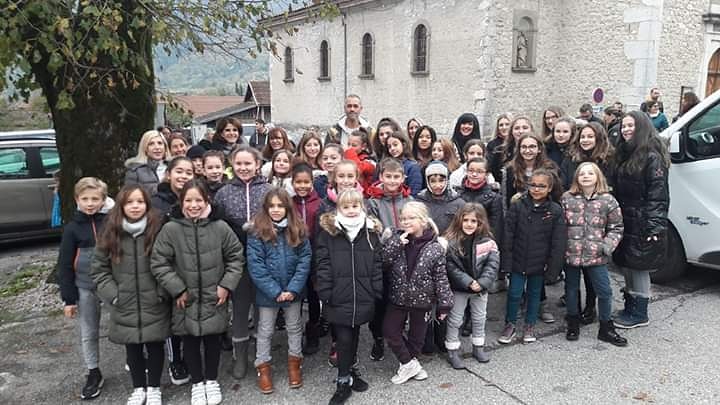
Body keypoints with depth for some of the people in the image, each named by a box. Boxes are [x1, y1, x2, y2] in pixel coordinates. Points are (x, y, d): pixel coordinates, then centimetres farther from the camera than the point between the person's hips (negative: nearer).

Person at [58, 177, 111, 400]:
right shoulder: (73, 228, -3)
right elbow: (65, 266, -1)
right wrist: (68, 298, -4)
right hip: (86, 289, 1)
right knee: (88, 334, 13)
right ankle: (94, 374, 30)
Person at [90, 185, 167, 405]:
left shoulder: (158, 231, -7)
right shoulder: (111, 234, -1)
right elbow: (98, 269, 3)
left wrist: (162, 293, -10)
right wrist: (113, 294, -5)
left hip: (154, 305, -2)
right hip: (125, 307, 2)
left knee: (154, 346, 10)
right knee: (132, 349, 14)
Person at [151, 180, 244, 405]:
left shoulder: (220, 227, -10)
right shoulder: (171, 229, -12)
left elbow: (236, 257, 0)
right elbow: (158, 263, -7)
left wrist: (227, 285, -6)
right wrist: (177, 289, -9)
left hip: (214, 298, 0)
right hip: (186, 299, 0)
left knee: (213, 340, 14)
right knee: (190, 342, 13)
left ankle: (211, 381, 35)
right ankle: (197, 383, 34)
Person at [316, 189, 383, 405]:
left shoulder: (371, 231, 5)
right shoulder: (328, 231, -2)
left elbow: (377, 264, 5)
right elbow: (323, 264, -5)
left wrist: (377, 292, -1)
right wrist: (325, 292, -10)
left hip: (363, 296, 3)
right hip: (339, 297, -2)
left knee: (354, 336, 17)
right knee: (344, 339, 0)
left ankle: (351, 372, 37)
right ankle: (343, 381, 17)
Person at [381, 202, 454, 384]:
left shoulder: (435, 247, -13)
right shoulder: (397, 238, -6)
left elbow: (441, 278, -9)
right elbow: (384, 259, -17)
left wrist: (444, 304, -8)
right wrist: (397, 242, -26)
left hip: (421, 299, -2)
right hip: (398, 296, 3)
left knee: (417, 334, 13)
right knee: (389, 330, 5)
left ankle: (409, 363, 36)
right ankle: (410, 364, 19)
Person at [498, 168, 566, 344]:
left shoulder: (556, 211, -8)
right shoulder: (517, 206, -8)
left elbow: (559, 242, -5)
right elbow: (508, 236, -6)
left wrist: (552, 266, -7)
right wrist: (507, 262, -8)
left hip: (539, 263, 1)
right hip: (518, 261, 0)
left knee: (534, 293, 16)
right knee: (514, 294, 5)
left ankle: (530, 326, 33)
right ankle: (510, 325, 25)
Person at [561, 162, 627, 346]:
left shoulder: (608, 200, -1)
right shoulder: (567, 198, 0)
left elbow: (616, 227, 3)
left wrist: (607, 246, -9)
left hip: (596, 255, 0)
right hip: (571, 254, 1)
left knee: (604, 291, 5)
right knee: (571, 290, 13)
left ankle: (606, 328, 23)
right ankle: (573, 323, 32)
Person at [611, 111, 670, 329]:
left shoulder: (652, 156, -11)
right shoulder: (623, 155, 13)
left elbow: (658, 194, -16)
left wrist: (654, 227, -22)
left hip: (642, 224, -8)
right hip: (624, 222, 8)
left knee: (639, 267, 0)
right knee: (627, 266, 14)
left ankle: (639, 314, 12)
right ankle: (630, 308, 27)